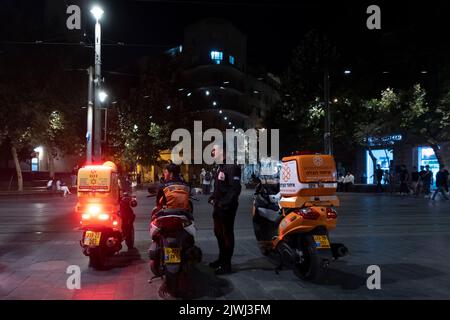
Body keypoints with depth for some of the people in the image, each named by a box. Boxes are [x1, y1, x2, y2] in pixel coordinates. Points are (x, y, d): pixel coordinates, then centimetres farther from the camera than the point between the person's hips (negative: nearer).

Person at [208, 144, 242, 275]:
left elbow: (235, 189, -23)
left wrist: (224, 203, -23)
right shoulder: (220, 167, 17)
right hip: (218, 206, 10)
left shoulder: (232, 167, -15)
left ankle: (226, 264, 6)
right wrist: (212, 198, 10)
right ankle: (221, 258, 33)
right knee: (218, 233, 18)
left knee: (227, 234, -2)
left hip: (227, 207, -10)